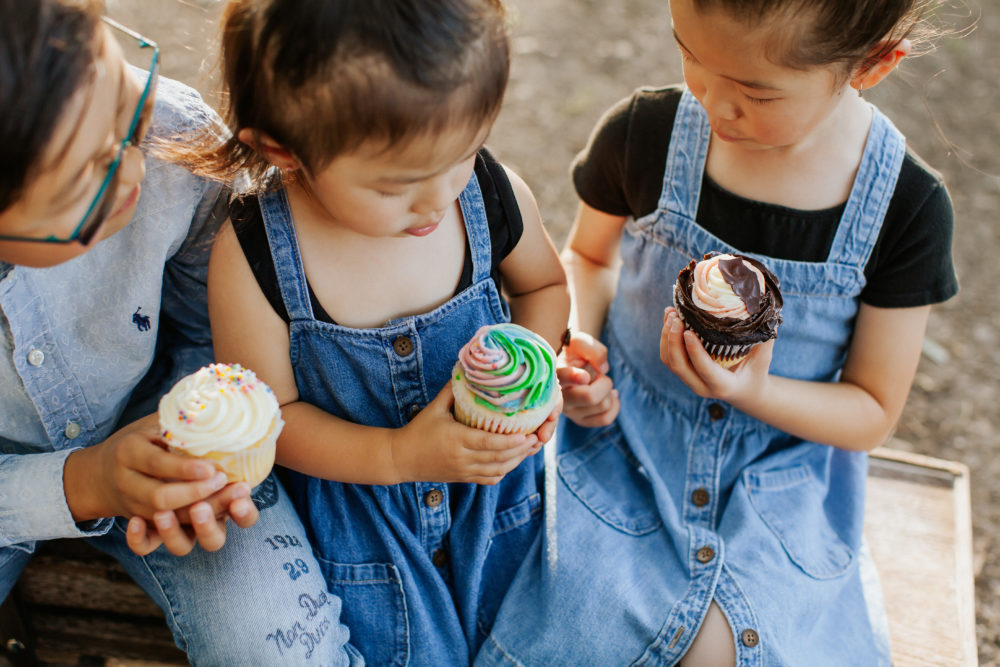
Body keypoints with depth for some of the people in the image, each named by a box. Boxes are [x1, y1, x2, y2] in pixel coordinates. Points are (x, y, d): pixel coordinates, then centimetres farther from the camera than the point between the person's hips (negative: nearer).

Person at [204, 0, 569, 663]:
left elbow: (544, 285, 3)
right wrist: (396, 456, -29)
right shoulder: (252, 259, -27)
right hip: (356, 519, -2)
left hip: (495, 497, 3)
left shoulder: (493, 195, -20)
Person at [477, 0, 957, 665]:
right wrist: (580, 344, -11)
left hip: (782, 476, 0)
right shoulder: (641, 134, -13)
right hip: (626, 440, 1)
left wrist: (753, 392, -24)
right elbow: (588, 256, 10)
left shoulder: (907, 208, -15)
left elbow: (873, 413, -5)